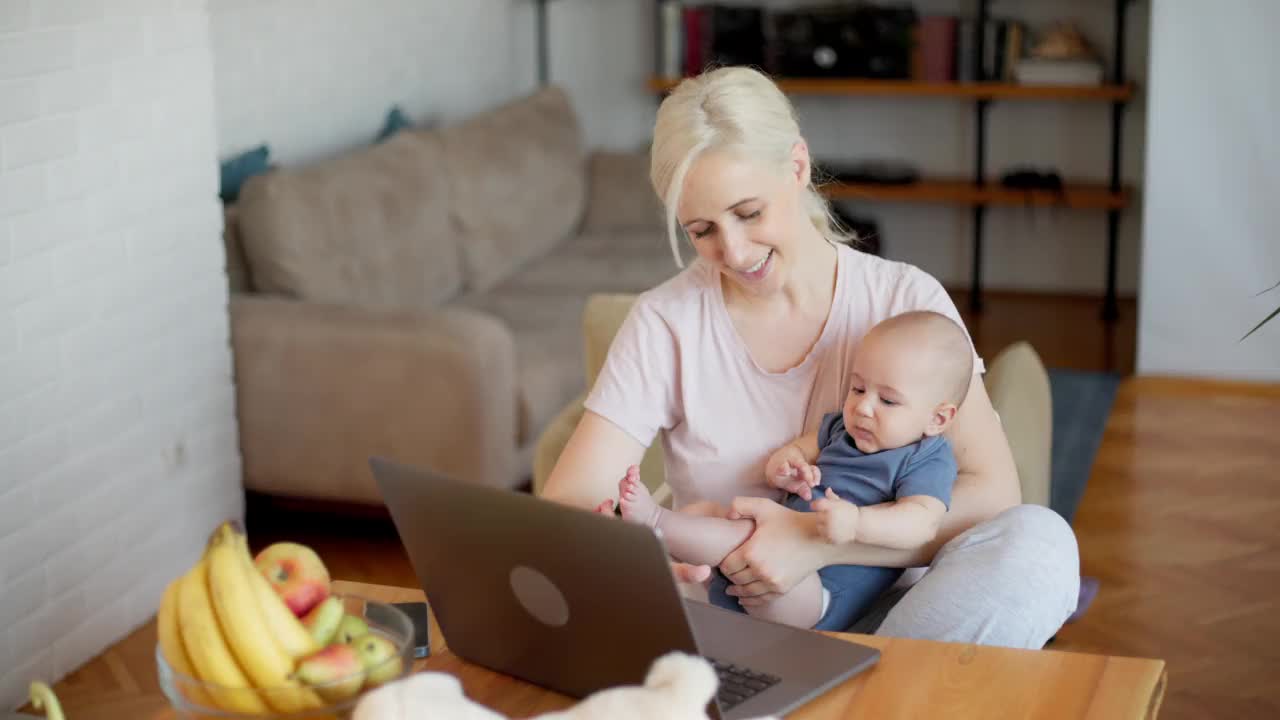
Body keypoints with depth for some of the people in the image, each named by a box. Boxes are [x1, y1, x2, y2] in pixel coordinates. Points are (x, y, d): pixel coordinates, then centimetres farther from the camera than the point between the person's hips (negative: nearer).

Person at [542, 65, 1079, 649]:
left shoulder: (906, 300, -2)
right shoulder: (665, 323, -2)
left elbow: (993, 492, -11)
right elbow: (561, 509, -8)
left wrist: (817, 540, -24)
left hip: (879, 616, 1)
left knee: (1041, 540, -28)